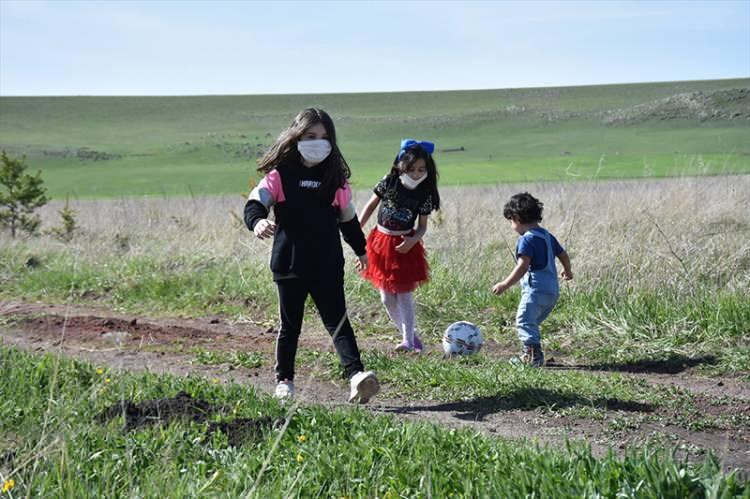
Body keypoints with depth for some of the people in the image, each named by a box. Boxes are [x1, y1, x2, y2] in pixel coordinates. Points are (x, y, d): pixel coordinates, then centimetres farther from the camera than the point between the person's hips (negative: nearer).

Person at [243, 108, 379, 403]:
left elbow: (348, 217, 20)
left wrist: (360, 249, 31)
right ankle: (284, 381, 23)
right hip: (289, 264, -1)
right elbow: (254, 204, -13)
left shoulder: (335, 178, 6)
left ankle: (356, 375, -16)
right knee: (290, 325, 10)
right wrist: (257, 222, -37)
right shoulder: (279, 175, -3)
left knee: (337, 321, -6)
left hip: (328, 265, 1)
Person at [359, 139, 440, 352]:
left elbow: (422, 226, -3)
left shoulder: (424, 194, -9)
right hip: (381, 241, 2)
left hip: (405, 245, -2)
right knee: (387, 298, 6)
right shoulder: (389, 183, -8)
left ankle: (408, 341, 3)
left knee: (404, 294, -2)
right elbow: (371, 205, 4)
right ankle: (410, 335, 20)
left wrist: (413, 240, -22)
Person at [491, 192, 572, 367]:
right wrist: (567, 271, 43)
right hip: (553, 289, 10)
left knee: (524, 320, -14)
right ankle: (528, 354, 28)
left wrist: (505, 284, -23)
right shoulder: (547, 236, 16)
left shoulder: (527, 239, -12)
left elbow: (523, 266, -23)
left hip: (536, 289, -10)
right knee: (532, 322, 21)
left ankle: (535, 354, -24)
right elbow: (563, 255, 24)